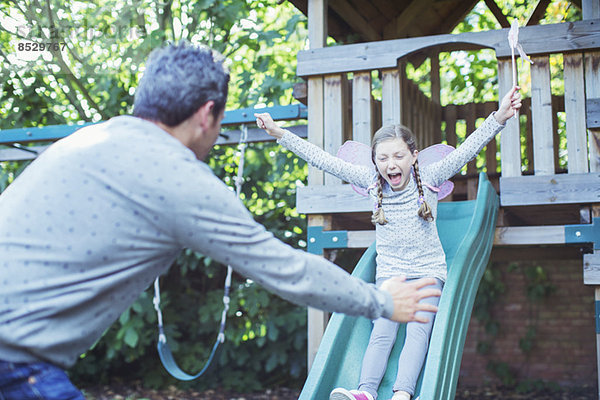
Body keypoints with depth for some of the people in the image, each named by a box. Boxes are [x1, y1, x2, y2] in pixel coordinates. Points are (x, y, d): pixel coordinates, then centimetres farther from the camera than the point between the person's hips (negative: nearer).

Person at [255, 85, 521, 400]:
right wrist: (279, 134, 0)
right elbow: (323, 159, 1)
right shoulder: (372, 182, 0)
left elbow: (468, 149, -12)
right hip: (389, 273, 2)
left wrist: (499, 117, -25)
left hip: (428, 271, -1)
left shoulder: (429, 179, -3)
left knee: (418, 330, -22)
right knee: (382, 332, -16)